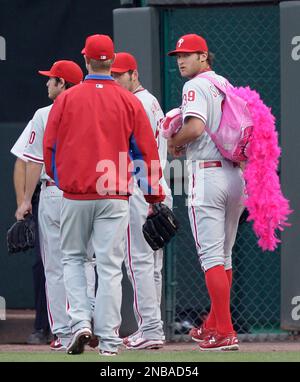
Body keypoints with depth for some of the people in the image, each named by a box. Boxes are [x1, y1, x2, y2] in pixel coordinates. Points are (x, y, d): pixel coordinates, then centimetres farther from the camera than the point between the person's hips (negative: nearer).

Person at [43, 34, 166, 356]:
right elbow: (146, 151, 2)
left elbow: (50, 148, 5)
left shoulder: (66, 99, 0)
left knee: (72, 258, 16)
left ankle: (80, 321, -2)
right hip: (114, 195, 0)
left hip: (75, 193, 0)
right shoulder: (129, 101, 0)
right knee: (110, 265, 1)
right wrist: (154, 197, 8)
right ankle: (108, 340, -1)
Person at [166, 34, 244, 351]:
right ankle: (214, 325, 25)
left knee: (211, 255, -8)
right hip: (235, 176, 8)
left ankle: (225, 333, -14)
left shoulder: (196, 86, -8)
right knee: (223, 256, 16)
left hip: (207, 173, -8)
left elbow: (195, 126, -24)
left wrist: (173, 143, -5)